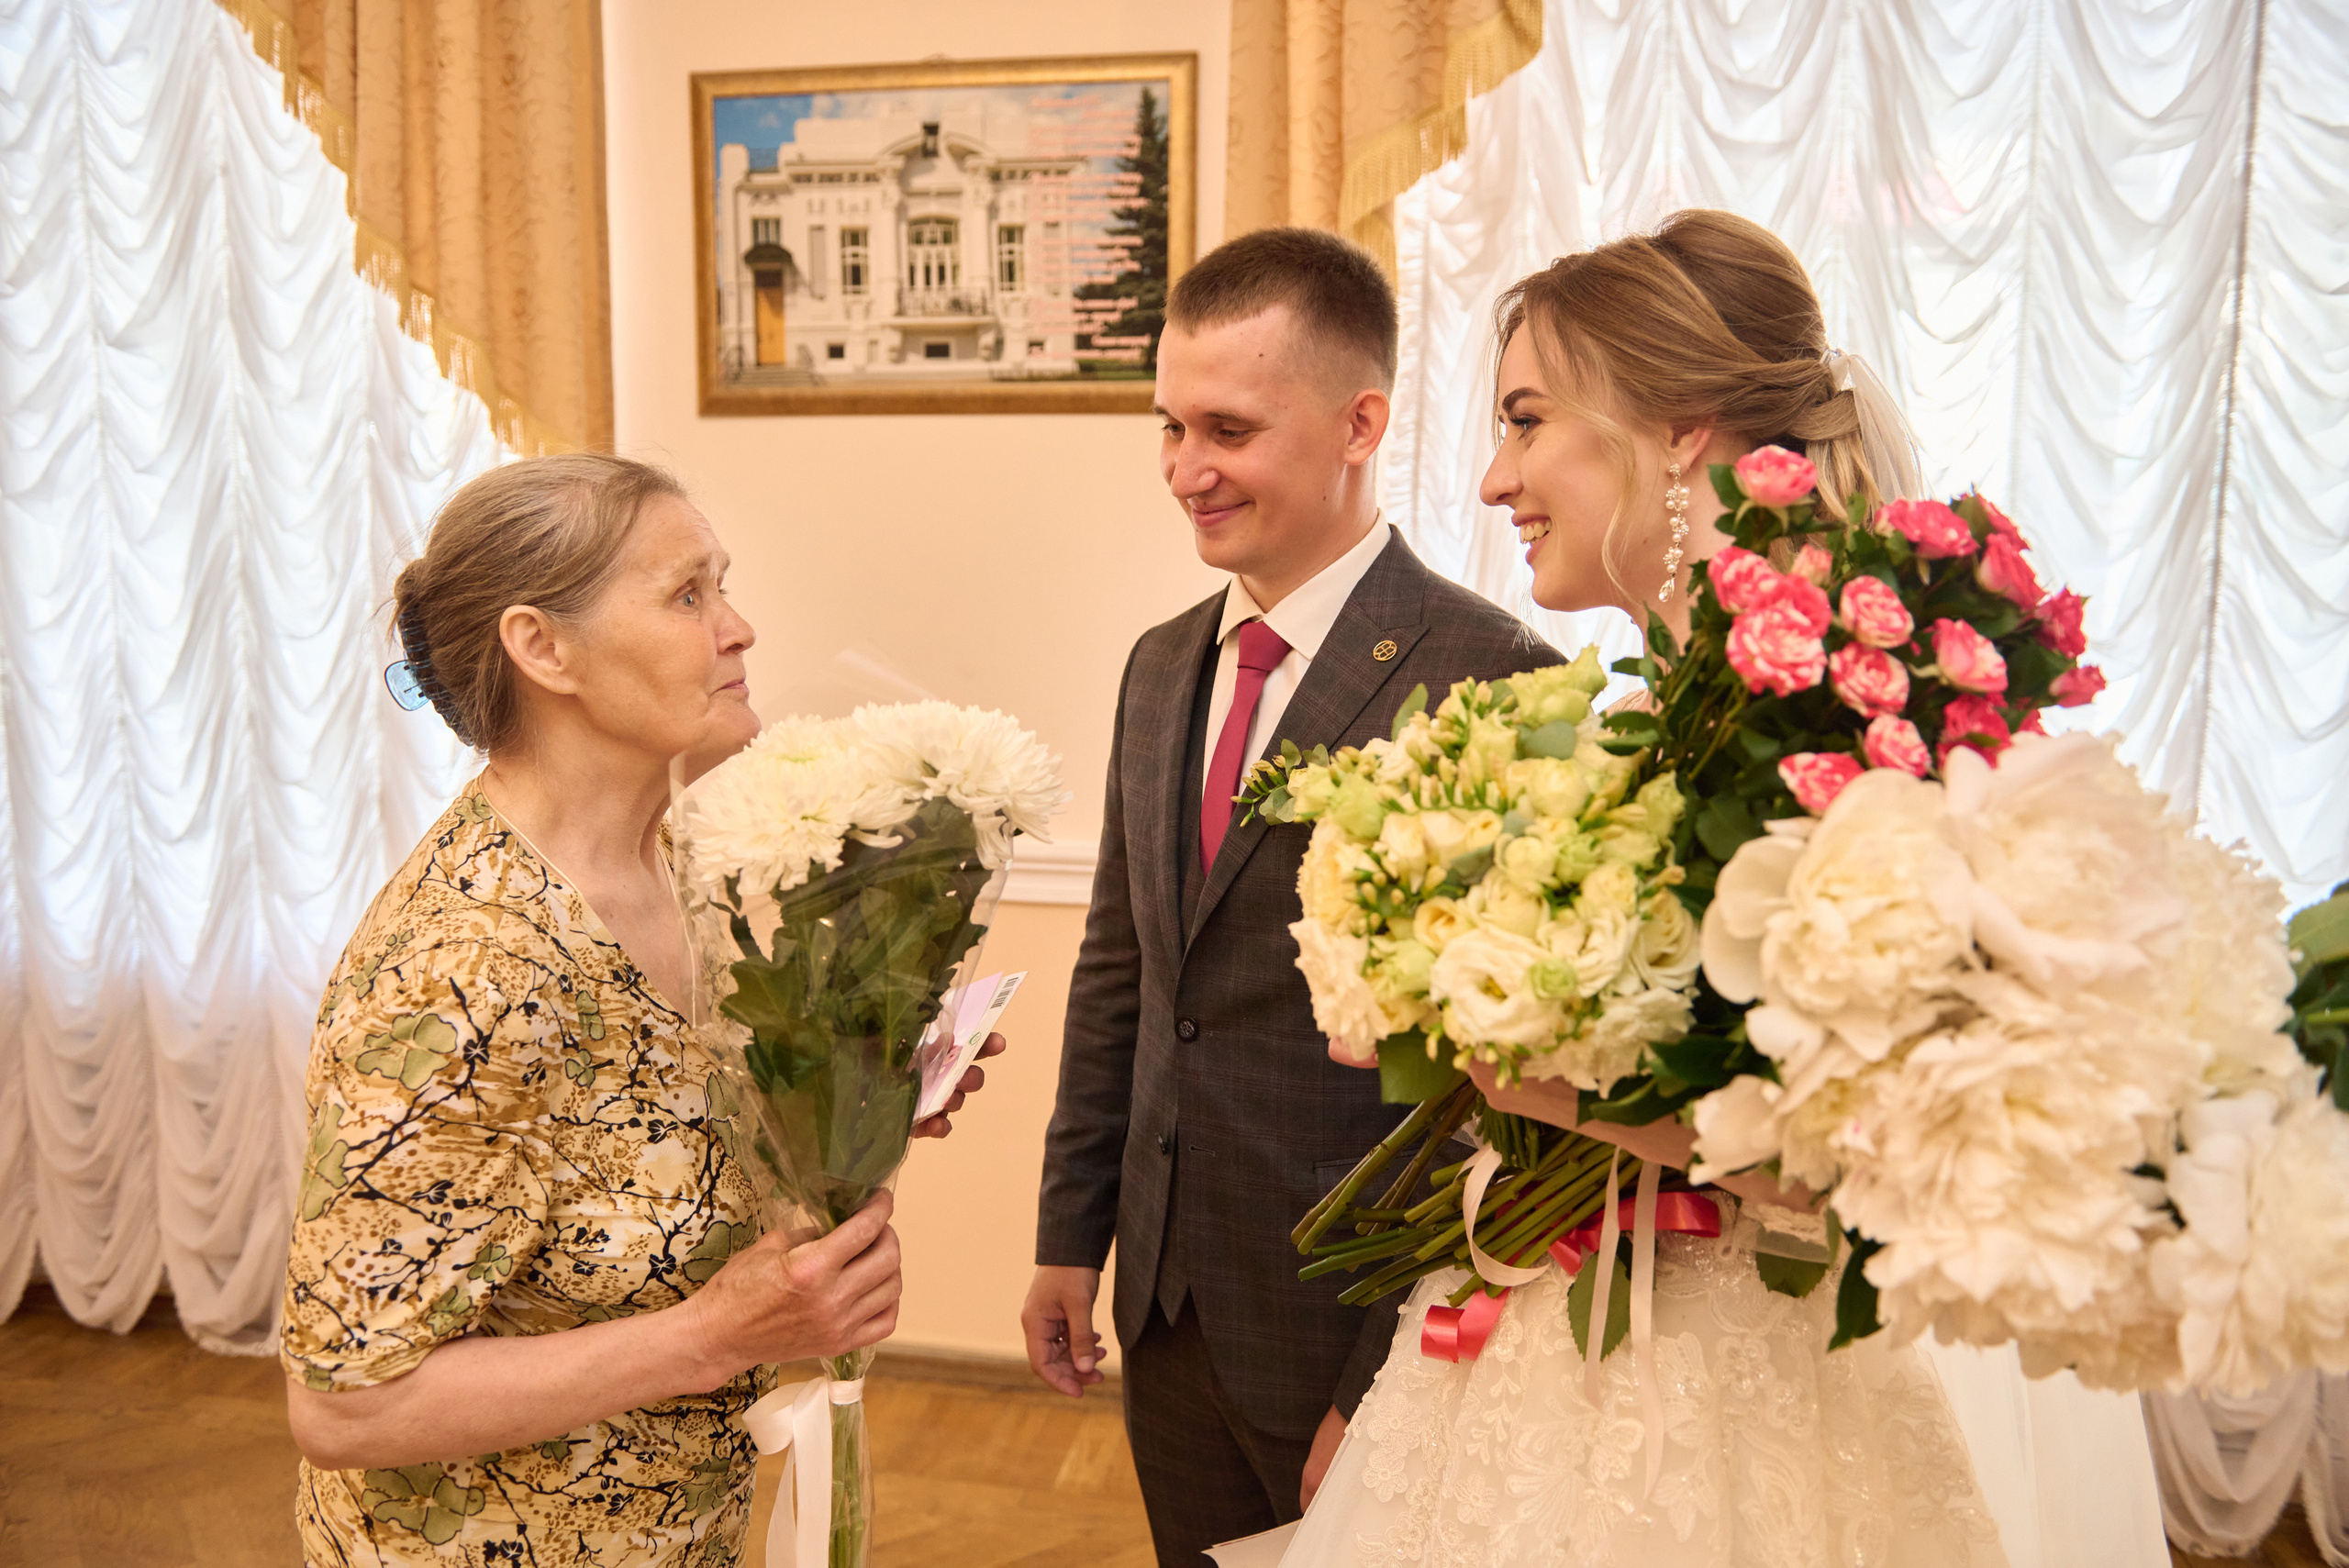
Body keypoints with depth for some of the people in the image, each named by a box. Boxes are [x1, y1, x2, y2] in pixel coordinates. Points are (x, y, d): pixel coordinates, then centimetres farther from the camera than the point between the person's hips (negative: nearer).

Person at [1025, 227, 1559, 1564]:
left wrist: (1389, 1388, -15)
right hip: (1166, 1306, 7)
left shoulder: (1490, 681, -19)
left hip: (1359, 1324, -6)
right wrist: (1073, 1235, 11)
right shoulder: (1162, 665, 6)